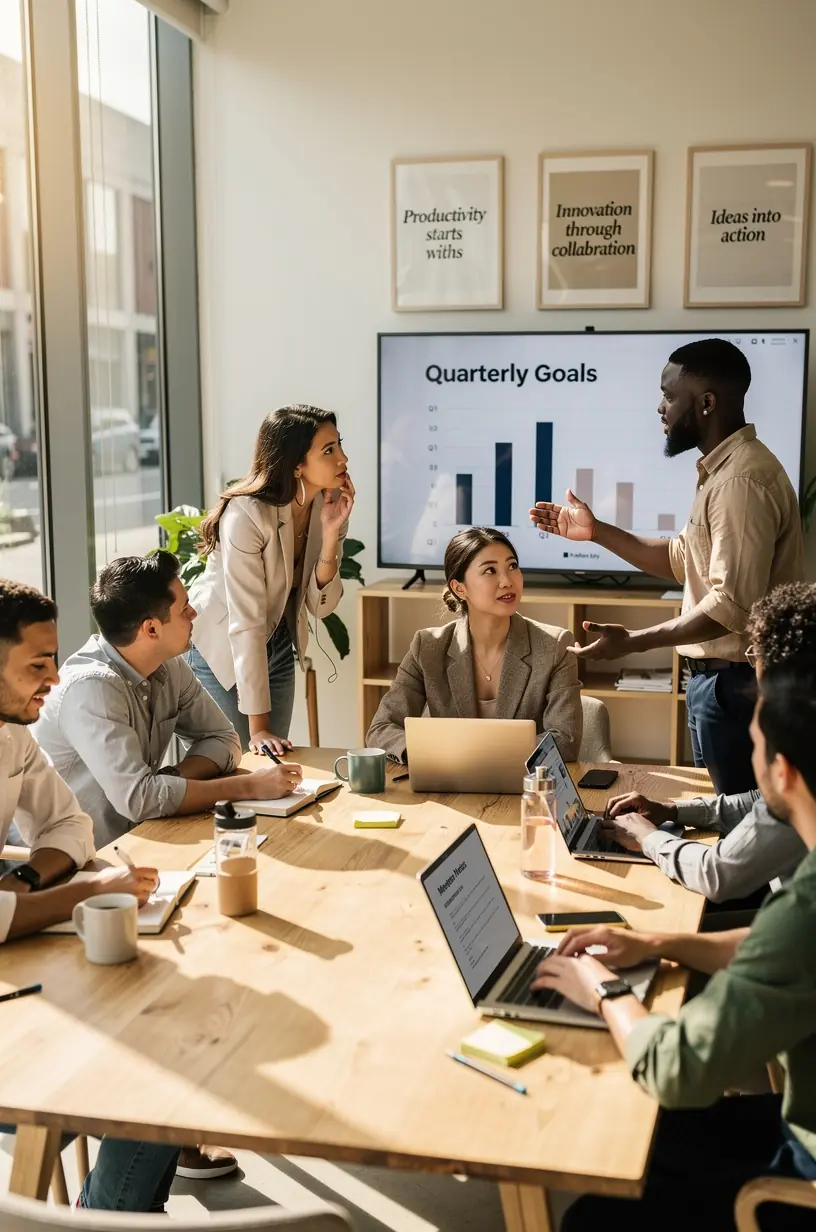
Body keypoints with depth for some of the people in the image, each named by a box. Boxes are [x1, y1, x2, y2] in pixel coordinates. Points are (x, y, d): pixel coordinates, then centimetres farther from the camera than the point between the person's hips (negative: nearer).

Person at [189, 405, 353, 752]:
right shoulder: (247, 515, -30)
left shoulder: (329, 504, -11)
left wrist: (331, 533, -27)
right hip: (221, 650, -6)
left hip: (278, 648, 6)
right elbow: (246, 623, -31)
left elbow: (320, 605, -11)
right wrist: (258, 726, -30)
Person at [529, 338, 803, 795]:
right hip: (719, 677, 10)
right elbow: (683, 560, 19)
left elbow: (733, 604, -27)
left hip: (736, 684, -10)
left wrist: (635, 641, -24)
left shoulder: (743, 480, -22)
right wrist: (597, 530, 11)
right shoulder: (724, 467, 12)